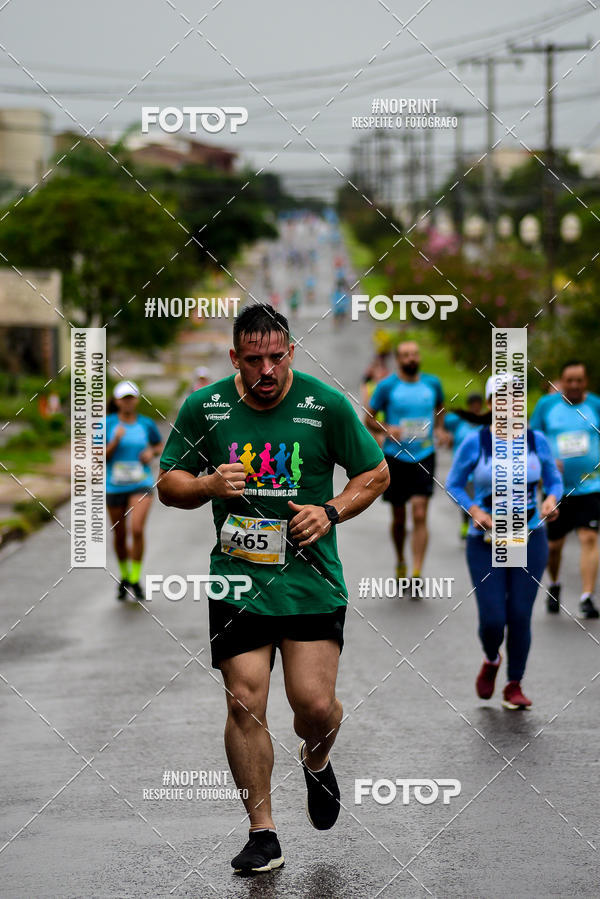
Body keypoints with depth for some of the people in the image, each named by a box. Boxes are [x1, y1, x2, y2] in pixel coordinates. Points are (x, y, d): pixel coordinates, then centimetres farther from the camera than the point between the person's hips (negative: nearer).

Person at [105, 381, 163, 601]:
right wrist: (116, 441, -22)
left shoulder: (147, 424, 1)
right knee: (119, 536, 11)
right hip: (114, 487, 1)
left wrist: (152, 452, -3)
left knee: (137, 530, -19)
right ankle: (124, 577, 35)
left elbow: (160, 445, 18)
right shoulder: (107, 424, -4)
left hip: (141, 485, -1)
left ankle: (135, 581, -6)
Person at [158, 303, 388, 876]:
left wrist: (331, 512, -9)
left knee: (314, 705, -7)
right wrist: (210, 485, -11)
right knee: (244, 702, -5)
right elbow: (168, 484, 10)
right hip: (237, 576, 1)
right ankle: (262, 834, 5)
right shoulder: (203, 408, 2)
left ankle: (316, 762, 30)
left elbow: (376, 473, 7)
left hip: (312, 577, -1)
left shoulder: (326, 405, -2)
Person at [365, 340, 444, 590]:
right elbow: (368, 419, 1)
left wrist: (439, 428, 11)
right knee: (399, 518, 10)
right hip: (396, 457, -1)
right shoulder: (387, 386, -4)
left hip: (424, 457, 1)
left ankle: (416, 575, -14)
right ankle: (400, 563, 36)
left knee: (420, 515, -12)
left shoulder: (432, 383, 4)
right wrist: (387, 429, -18)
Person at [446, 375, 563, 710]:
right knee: (492, 619, -6)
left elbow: (554, 480, 12)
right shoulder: (475, 442, -5)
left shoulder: (537, 441, 2)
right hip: (486, 543, -1)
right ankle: (491, 661, 30)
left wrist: (552, 499, -11)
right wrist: (475, 511, -14)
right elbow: (454, 484, 3)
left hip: (530, 539, 1)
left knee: (520, 615, -1)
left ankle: (515, 685, 18)